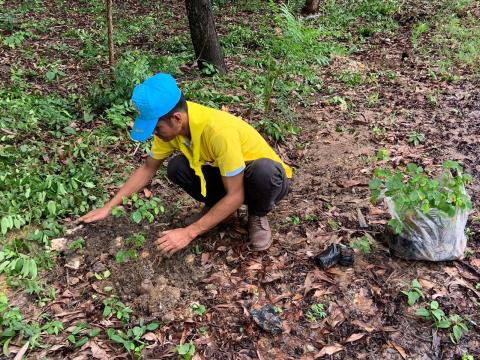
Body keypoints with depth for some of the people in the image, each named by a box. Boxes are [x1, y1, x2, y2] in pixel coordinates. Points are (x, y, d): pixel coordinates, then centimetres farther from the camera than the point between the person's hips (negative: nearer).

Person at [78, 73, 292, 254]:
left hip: (268, 177, -5)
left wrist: (189, 233, -34)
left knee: (263, 172, -41)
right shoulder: (170, 125, -15)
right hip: (224, 174, 5)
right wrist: (109, 207, -6)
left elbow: (235, 196, -32)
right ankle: (217, 208, 6)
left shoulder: (219, 131, -37)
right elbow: (148, 169, -1)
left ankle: (257, 215, -8)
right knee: (176, 168, -19)